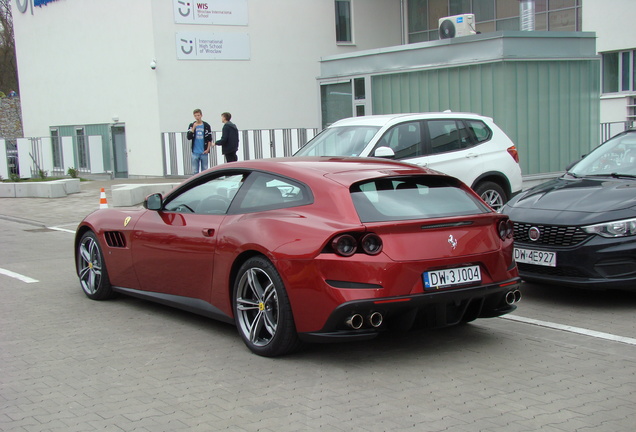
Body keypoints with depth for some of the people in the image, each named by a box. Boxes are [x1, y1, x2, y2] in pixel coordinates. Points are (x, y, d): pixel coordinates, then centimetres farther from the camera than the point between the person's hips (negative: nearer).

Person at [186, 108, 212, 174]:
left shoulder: (206, 125, 3)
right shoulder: (191, 125, 5)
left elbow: (209, 139, 5)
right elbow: (189, 137, -5)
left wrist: (208, 149, -4)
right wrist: (193, 128, -15)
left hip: (204, 152, 0)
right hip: (195, 152, 0)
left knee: (204, 170, 5)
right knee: (195, 171, 2)